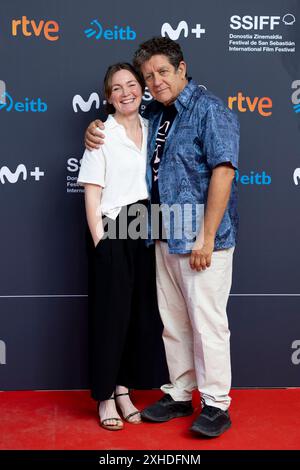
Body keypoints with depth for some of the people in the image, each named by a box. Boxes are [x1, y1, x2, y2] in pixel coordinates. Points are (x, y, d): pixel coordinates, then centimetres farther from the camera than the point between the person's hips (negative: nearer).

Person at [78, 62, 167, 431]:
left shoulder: (151, 130, 10)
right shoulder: (102, 136, -5)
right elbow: (91, 193, -8)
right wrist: (99, 240, -13)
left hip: (146, 231, 5)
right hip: (112, 234, -5)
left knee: (142, 313, 8)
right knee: (111, 314, 1)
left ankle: (124, 390, 22)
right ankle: (105, 397, 14)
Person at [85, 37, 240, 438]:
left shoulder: (209, 110, -9)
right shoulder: (154, 115, 15)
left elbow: (223, 171, -17)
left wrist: (207, 237, -21)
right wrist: (95, 128, 9)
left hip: (201, 239, -8)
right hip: (166, 238, 8)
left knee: (206, 322, -2)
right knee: (172, 322, 14)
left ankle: (216, 405, 11)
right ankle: (179, 396, 27)